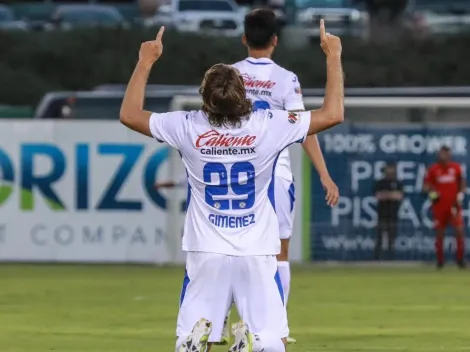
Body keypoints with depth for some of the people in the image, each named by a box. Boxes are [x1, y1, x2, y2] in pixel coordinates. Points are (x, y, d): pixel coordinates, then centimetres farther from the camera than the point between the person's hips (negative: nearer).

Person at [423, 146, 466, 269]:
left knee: (459, 231, -9)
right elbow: (426, 185, 5)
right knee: (439, 233, 4)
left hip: (453, 205, 0)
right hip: (439, 205, 0)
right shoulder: (433, 169, 1)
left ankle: (461, 259, -2)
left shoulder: (456, 167, 5)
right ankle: (439, 260, 12)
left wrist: (461, 194, -1)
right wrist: (430, 192, -14)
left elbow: (462, 183, 14)